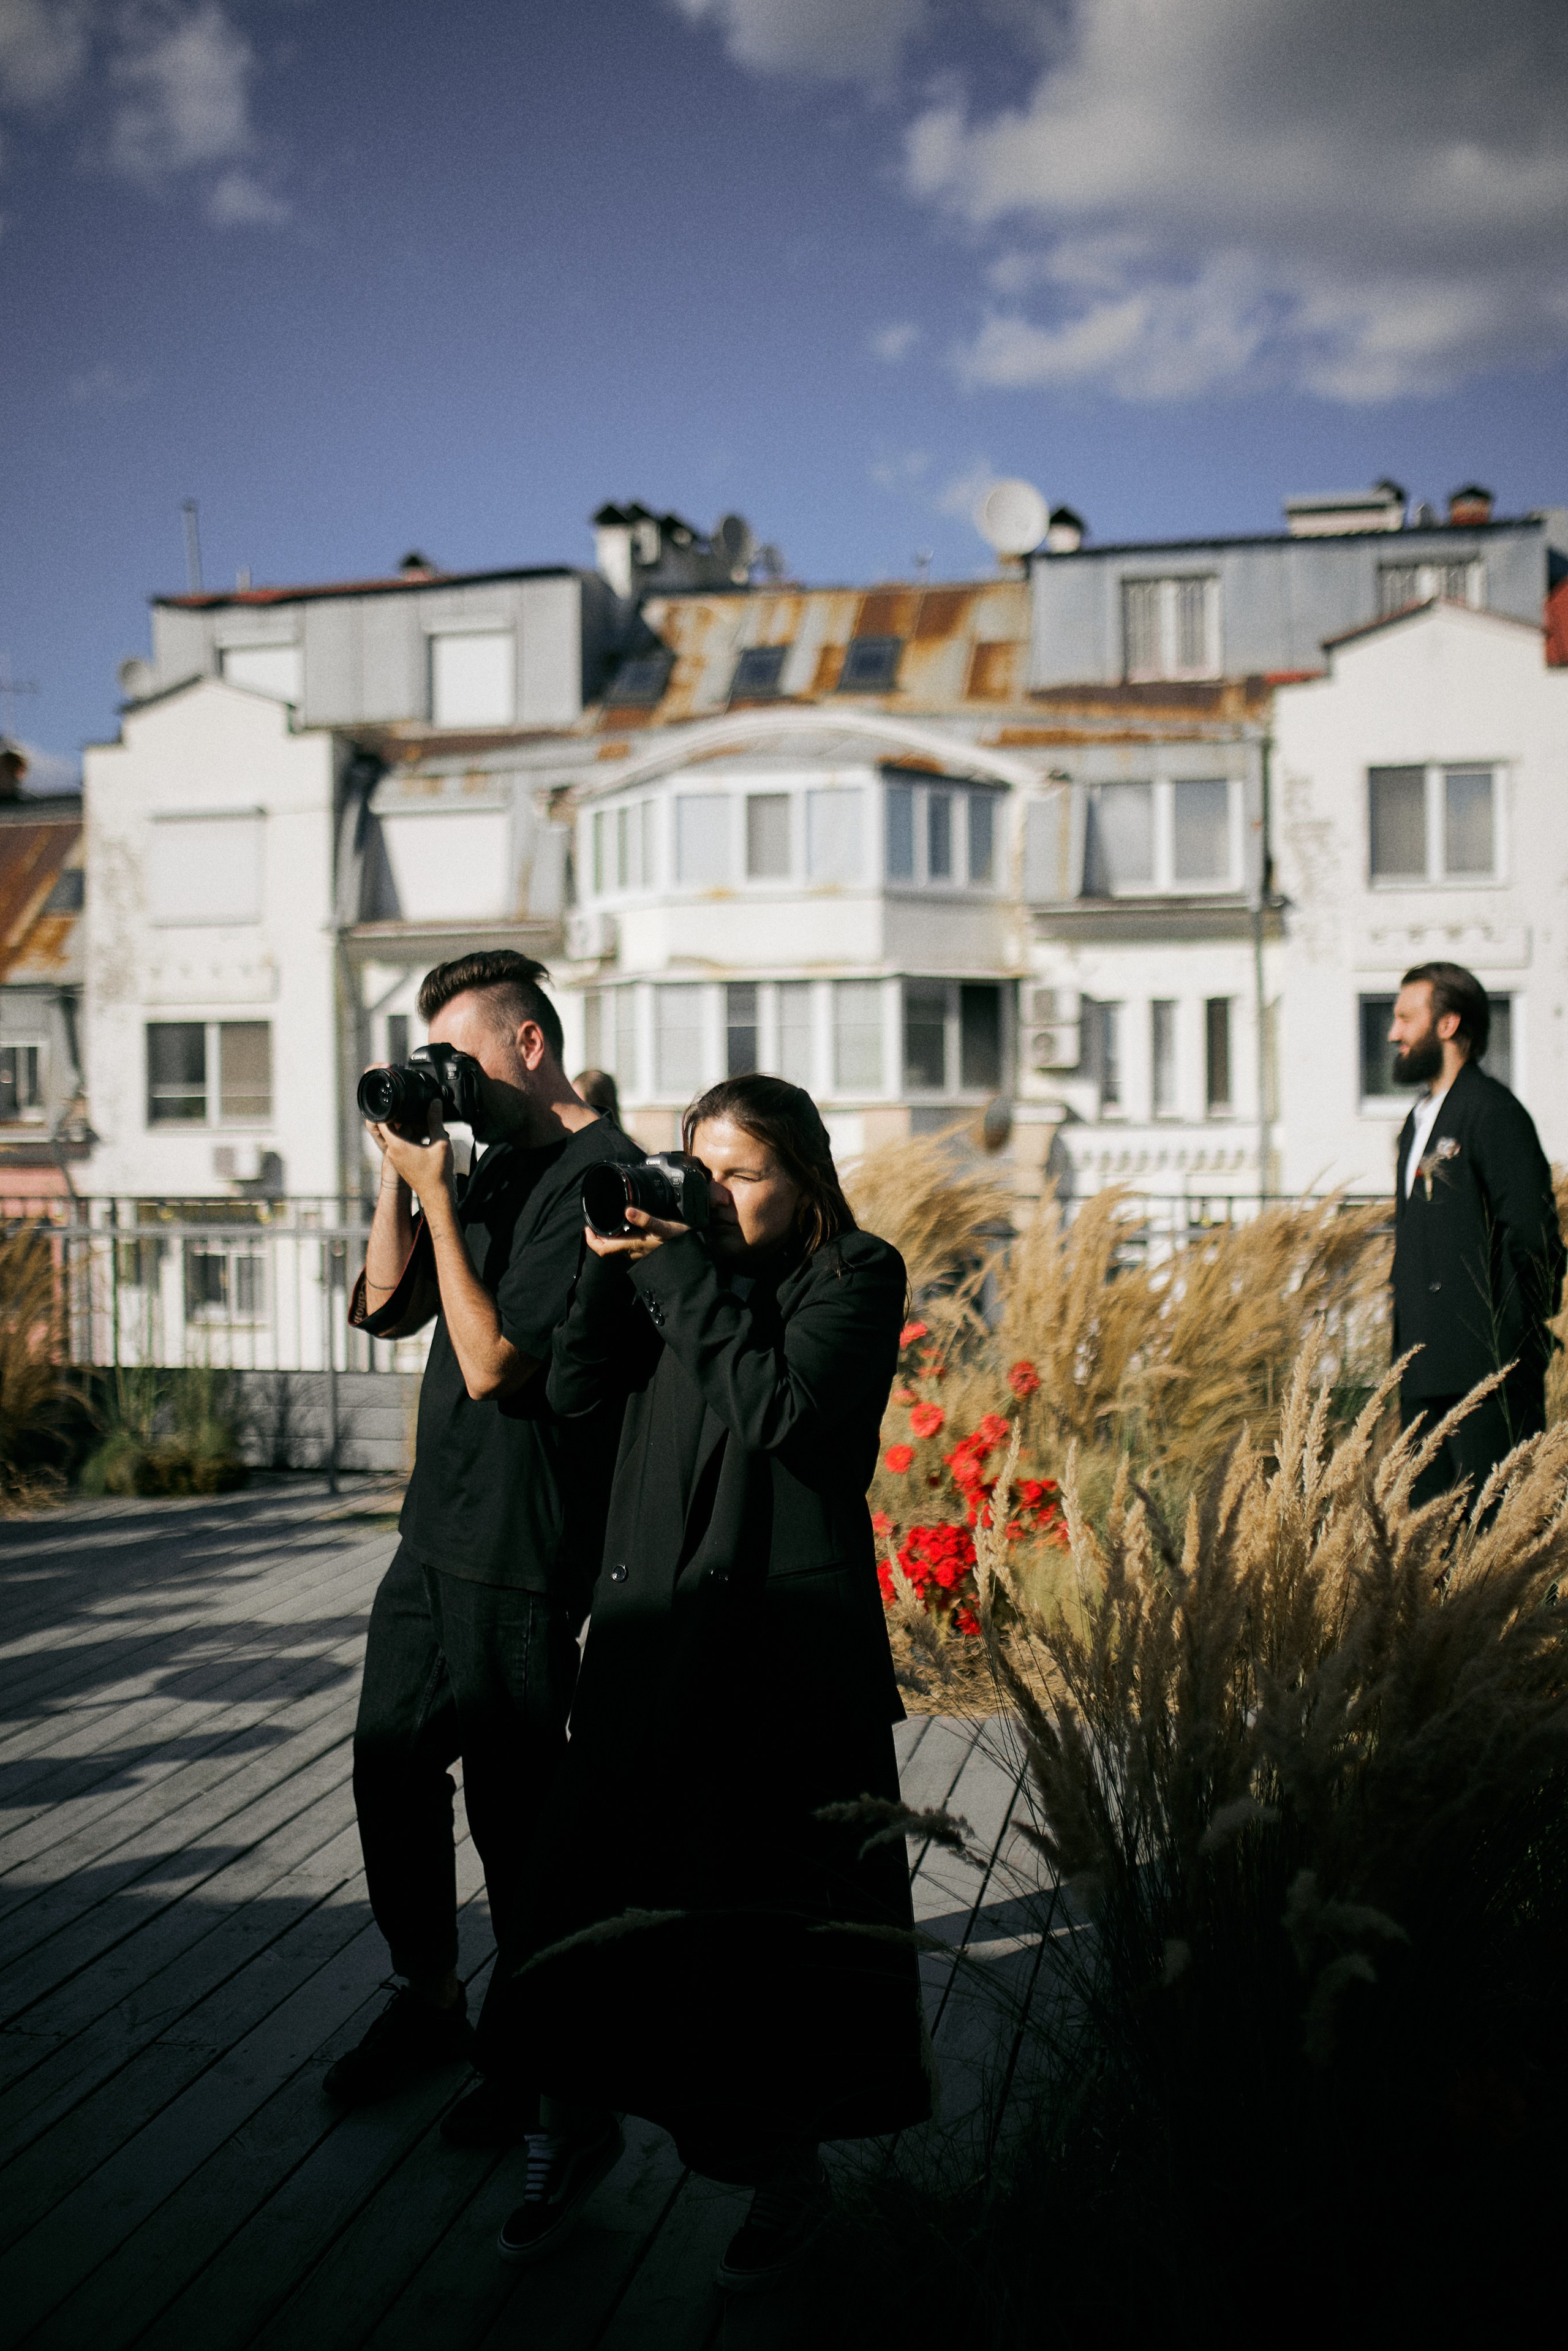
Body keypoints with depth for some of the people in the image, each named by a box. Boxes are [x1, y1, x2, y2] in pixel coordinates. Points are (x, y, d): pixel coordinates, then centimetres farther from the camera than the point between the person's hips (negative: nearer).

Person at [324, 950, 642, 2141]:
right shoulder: (494, 1167, 13)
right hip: (436, 1529, 9)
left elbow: (495, 1364, -21)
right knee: (390, 1765, 14)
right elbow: (386, 1308, 14)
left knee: (512, 1799, 3)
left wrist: (437, 1197, -17)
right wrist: (400, 1174, 1)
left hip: (525, 1552, -9)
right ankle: (429, 1998, 32)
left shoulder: (602, 1177, -16)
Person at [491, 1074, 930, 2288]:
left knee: (771, 1901, 3)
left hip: (785, 1634, -4)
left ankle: (791, 2165, 22)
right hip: (651, 1619, 5)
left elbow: (783, 1413, -18)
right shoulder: (684, 1263, 11)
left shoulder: (856, 1274, -3)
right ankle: (580, 2122, 28)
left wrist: (689, 1275, -15)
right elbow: (575, 1389, 5)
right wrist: (614, 1265, -7)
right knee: (600, 1866, 7)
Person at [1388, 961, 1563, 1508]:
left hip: (1484, 1365, -9)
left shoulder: (1493, 1112, -10)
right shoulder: (1419, 1119, 19)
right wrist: (1408, 1350, 18)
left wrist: (1507, 1345, -16)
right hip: (1426, 1366, 9)